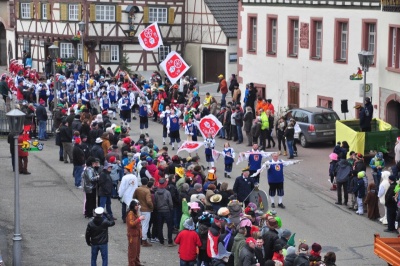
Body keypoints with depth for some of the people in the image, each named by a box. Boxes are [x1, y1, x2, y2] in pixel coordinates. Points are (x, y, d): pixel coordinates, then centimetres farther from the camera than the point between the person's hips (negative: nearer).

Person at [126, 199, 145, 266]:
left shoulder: (136, 213, 14)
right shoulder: (130, 213, -16)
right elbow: (131, 224, -27)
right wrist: (139, 219, -27)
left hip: (137, 234, 9)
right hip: (132, 235, -9)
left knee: (137, 250, 15)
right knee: (132, 250, -4)